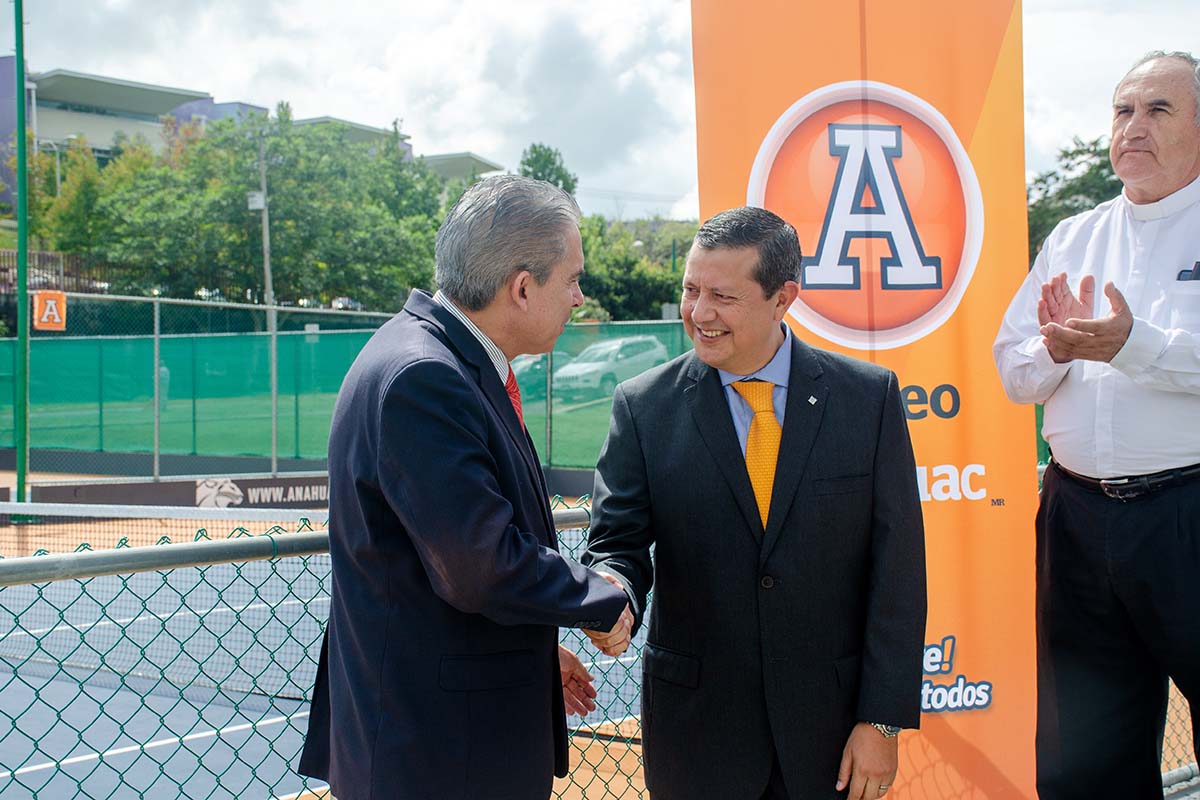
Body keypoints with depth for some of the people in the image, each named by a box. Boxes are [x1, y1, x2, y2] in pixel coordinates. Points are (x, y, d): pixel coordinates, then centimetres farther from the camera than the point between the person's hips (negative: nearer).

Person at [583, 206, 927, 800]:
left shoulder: (869, 396, -4)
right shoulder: (643, 406, -3)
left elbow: (895, 566, -4)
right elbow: (618, 541, -1)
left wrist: (882, 719, -7)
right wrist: (615, 594, -25)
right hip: (695, 724, 1)